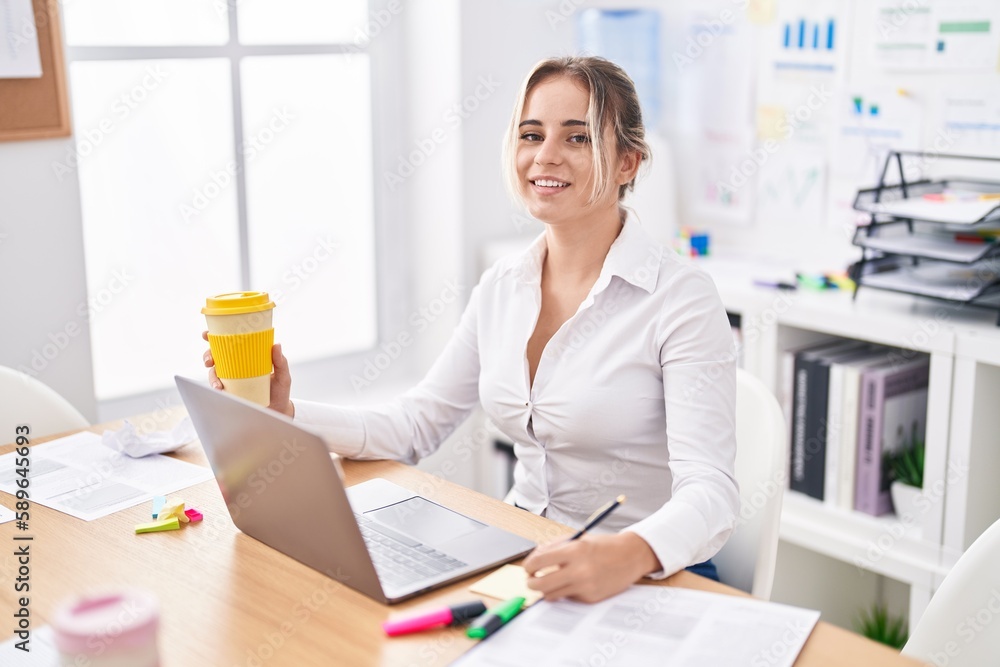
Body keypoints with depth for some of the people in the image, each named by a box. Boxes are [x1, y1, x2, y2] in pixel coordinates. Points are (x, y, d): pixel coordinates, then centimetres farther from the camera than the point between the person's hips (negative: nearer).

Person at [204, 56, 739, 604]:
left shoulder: (681, 300, -14)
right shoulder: (501, 287, 6)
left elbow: (709, 492, -23)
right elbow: (414, 426, 10)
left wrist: (631, 554, -44)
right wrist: (287, 415, -5)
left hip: (650, 581, -5)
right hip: (520, 560, 6)